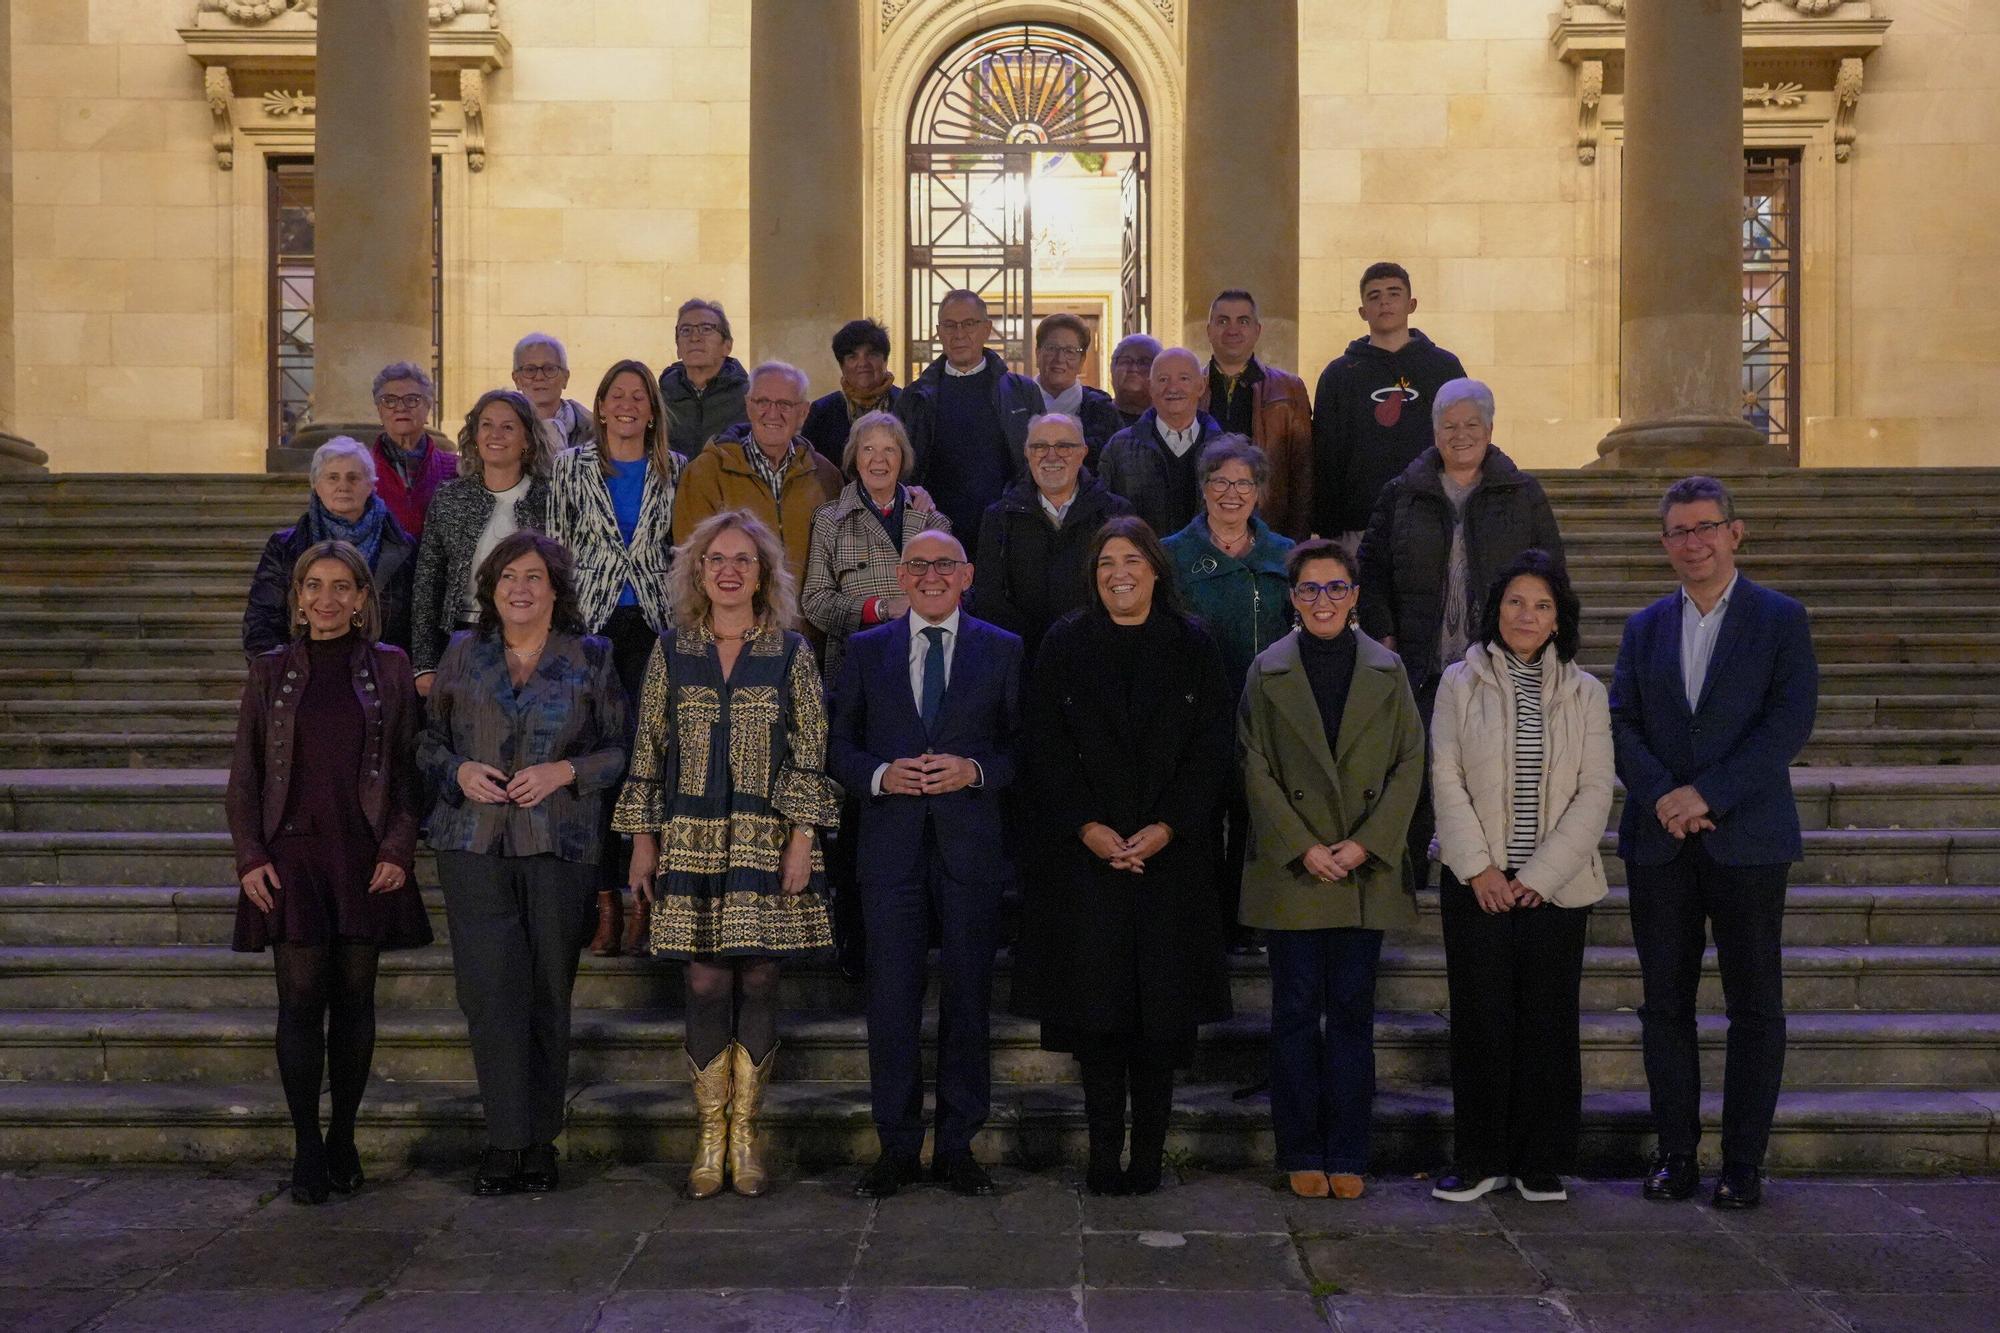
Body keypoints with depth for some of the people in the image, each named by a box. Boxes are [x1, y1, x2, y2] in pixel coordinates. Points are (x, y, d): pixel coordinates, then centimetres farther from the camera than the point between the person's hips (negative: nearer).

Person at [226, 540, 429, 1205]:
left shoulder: (388, 668, 5)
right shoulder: (271, 672, 7)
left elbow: (408, 769, 5)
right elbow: (244, 775, 8)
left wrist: (398, 849, -5)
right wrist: (250, 857, -2)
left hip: (365, 857, 0)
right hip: (292, 855, 0)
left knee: (354, 1000, 6)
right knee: (300, 1002, -4)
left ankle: (343, 1139, 17)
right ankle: (306, 1147, 4)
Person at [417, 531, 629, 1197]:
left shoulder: (591, 657, 7)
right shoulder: (463, 653, 12)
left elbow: (622, 748, 5)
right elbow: (429, 741, 16)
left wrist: (565, 772, -10)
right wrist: (459, 771, -4)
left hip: (562, 847, -1)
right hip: (474, 846, 1)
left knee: (549, 992, 3)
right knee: (490, 987, -8)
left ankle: (539, 1143, 14)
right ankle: (508, 1142, -1)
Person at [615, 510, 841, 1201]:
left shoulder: (790, 652, 4)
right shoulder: (671, 652, 7)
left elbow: (810, 754, 2)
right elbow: (647, 750, 8)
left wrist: (802, 841, -5)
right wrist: (643, 839, 4)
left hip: (766, 842, 0)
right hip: (692, 842, 1)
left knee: (758, 981, 2)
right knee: (706, 984, -1)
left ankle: (745, 1132, 13)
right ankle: (711, 1136, 11)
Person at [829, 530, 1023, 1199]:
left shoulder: (1003, 651, 7)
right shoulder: (866, 650, 10)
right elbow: (840, 744, 9)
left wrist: (976, 770, -13)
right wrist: (881, 775, -10)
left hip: (972, 845, 0)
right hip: (892, 847, 1)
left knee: (967, 997, 5)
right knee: (892, 998, 2)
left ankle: (957, 1144, 17)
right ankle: (896, 1146, 13)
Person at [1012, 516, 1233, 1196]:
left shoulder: (1192, 647, 6)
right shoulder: (1064, 645, 6)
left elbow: (1211, 751, 2)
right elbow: (1046, 750, 1)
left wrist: (1167, 827, -10)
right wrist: (1088, 827, -11)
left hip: (1171, 854, 0)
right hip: (1085, 853, 0)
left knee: (1162, 1004, 1)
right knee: (1095, 1002, -1)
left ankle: (1149, 1150, 11)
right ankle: (1105, 1149, 9)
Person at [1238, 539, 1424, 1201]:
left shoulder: (1386, 671, 7)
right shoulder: (1268, 672, 4)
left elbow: (1410, 763, 3)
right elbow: (1255, 770, 0)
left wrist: (1366, 843, -8)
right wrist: (1303, 847, -9)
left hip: (1367, 871, 1)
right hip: (1292, 871, -1)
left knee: (1353, 1012, 5)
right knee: (1297, 1012, 3)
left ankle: (1347, 1155, 14)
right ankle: (1302, 1153, 13)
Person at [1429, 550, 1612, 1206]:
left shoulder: (1584, 692, 6)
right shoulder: (1461, 683, 4)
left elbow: (1594, 794, 0)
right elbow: (1446, 781, -1)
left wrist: (1538, 876, -9)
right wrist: (1480, 868, -10)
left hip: (1556, 884, 1)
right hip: (1477, 881, -1)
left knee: (1549, 1022, 4)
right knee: (1481, 1020, 2)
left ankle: (1543, 1164, 16)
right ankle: (1480, 1159, 13)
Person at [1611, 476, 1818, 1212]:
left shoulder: (1780, 619, 1)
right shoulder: (1645, 628, 12)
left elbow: (1791, 721, -9)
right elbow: (1620, 726, 5)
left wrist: (1708, 793, -16)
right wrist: (1660, 797, -12)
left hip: (1746, 840, -3)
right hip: (1659, 842, 3)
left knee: (1755, 1007, 3)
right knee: (1665, 1004, 6)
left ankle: (1744, 1163, 12)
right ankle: (1676, 1154, 16)